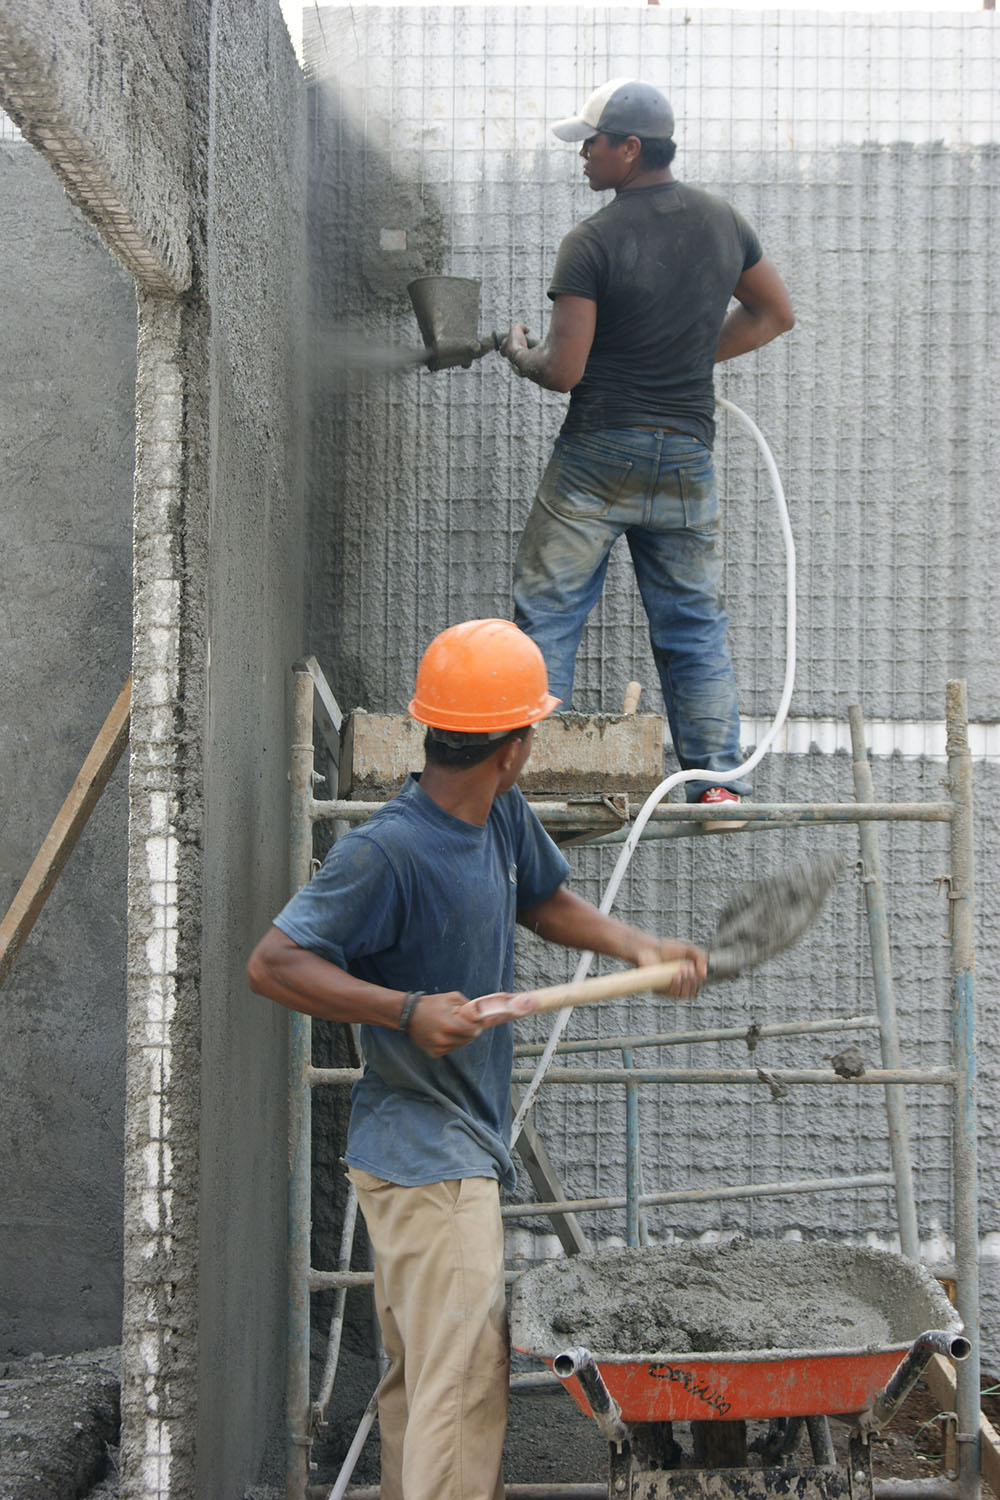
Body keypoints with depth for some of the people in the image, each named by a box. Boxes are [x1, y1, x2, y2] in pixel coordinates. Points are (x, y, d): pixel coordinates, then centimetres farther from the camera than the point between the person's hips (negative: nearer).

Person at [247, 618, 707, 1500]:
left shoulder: (503, 817, 4)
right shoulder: (388, 852, -22)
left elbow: (543, 900, 24)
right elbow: (273, 964, -23)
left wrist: (640, 950, 9)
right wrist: (408, 1010, -31)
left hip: (463, 1146, 9)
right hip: (421, 1157, -9)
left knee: (419, 1375, 18)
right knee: (464, 1373, -13)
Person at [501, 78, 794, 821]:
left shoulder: (593, 241, -13)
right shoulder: (724, 222, 4)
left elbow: (564, 370, -14)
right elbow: (776, 314, 18)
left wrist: (520, 351, 7)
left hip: (597, 456, -4)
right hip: (688, 453, 5)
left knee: (548, 614, 6)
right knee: (696, 625, 11)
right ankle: (718, 779, 7)